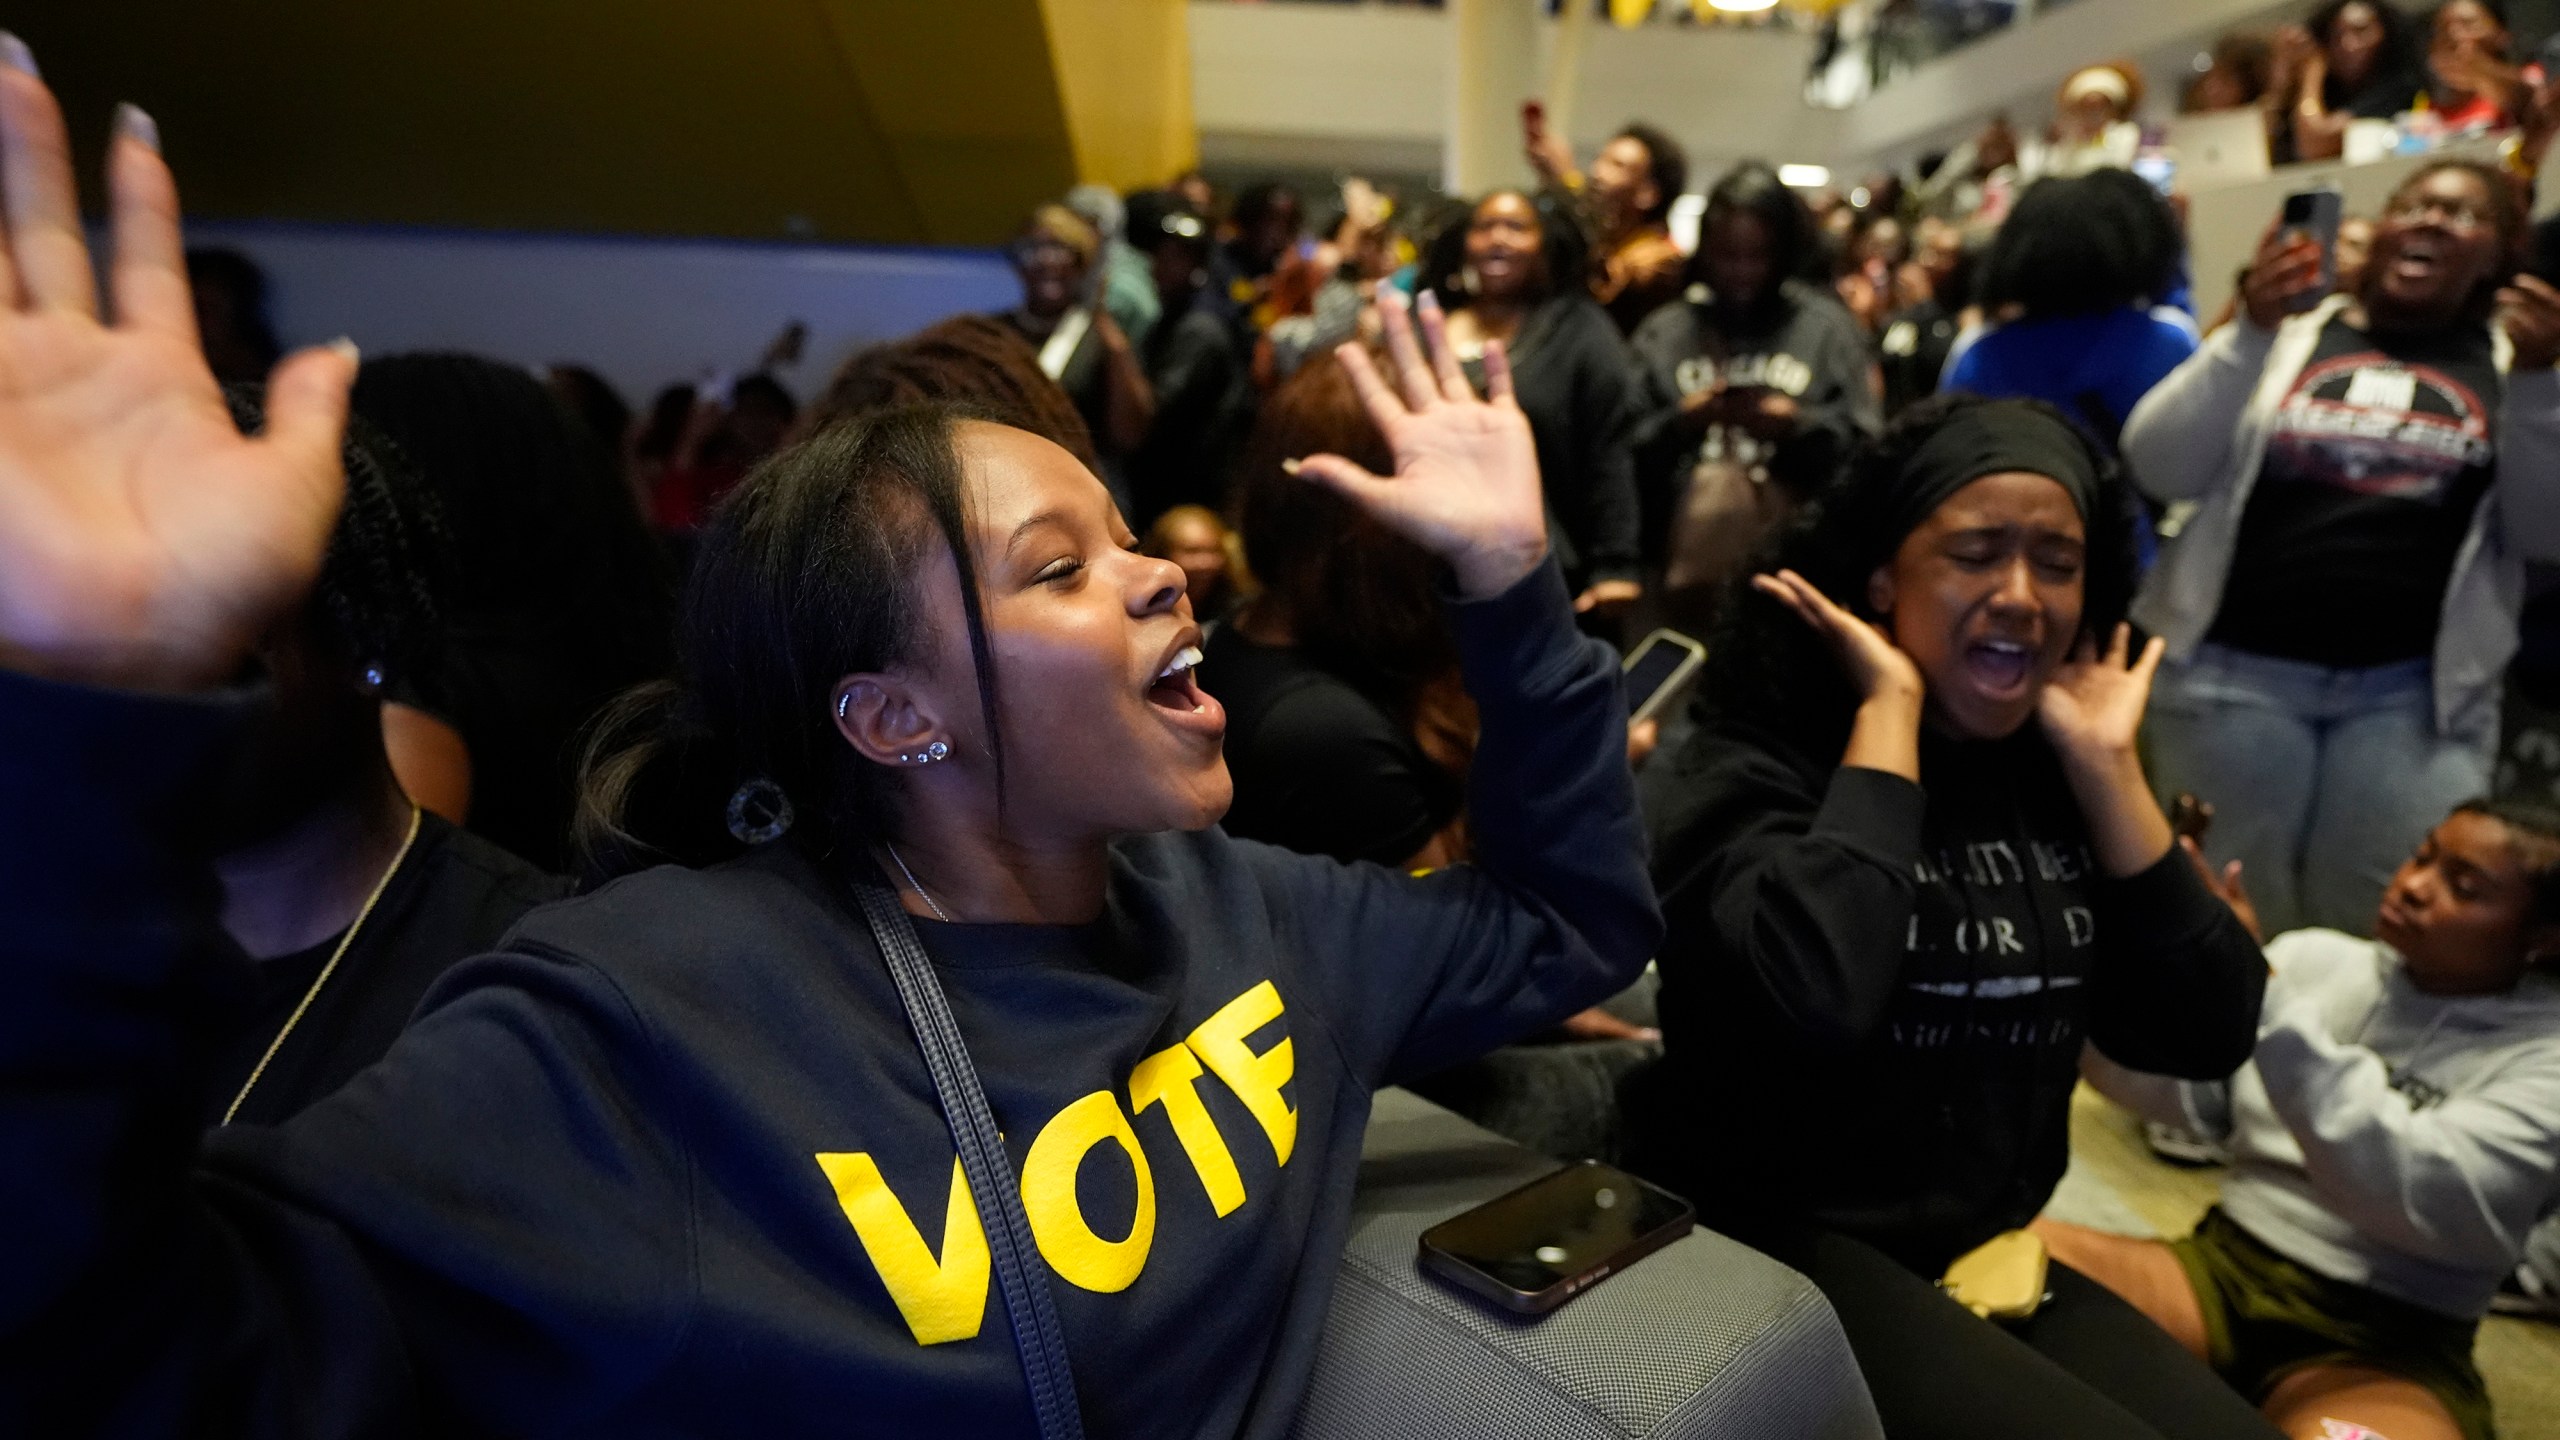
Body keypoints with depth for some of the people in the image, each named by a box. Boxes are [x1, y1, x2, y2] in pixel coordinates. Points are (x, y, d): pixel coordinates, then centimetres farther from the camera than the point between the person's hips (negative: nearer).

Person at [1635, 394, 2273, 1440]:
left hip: (1987, 1256, 7)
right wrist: (1889, 711, -22)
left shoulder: (2050, 780, 6)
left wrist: (2106, 766, -7)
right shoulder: (1758, 768, -13)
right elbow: (1818, 1003, -34)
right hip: (1780, 1251, -6)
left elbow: (2209, 1035, -2)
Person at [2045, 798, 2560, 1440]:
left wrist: (2258, 991, -29)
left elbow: (2414, 1196, -23)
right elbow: (2162, 1086, -2)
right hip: (2220, 1269, 3)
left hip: (2384, 1345, -3)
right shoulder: (2315, 958, 5)